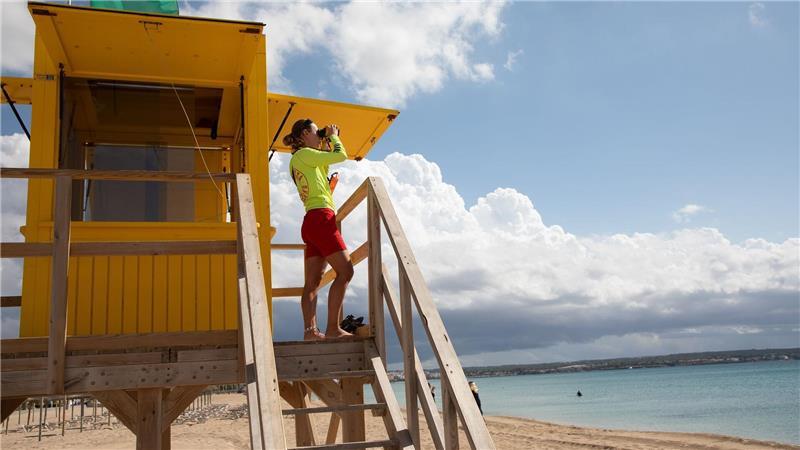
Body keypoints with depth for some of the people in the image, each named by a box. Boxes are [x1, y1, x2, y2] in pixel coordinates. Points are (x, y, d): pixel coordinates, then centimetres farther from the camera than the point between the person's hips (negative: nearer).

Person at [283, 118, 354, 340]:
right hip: (321, 218, -10)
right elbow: (341, 156, -7)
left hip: (311, 222, 10)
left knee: (313, 281, 3)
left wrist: (326, 144, 26)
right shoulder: (304, 153, -3)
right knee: (345, 271, -12)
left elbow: (324, 166, 33)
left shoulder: (298, 160, 23)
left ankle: (310, 330, -2)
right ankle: (332, 328, -16)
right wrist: (333, 137, 10)